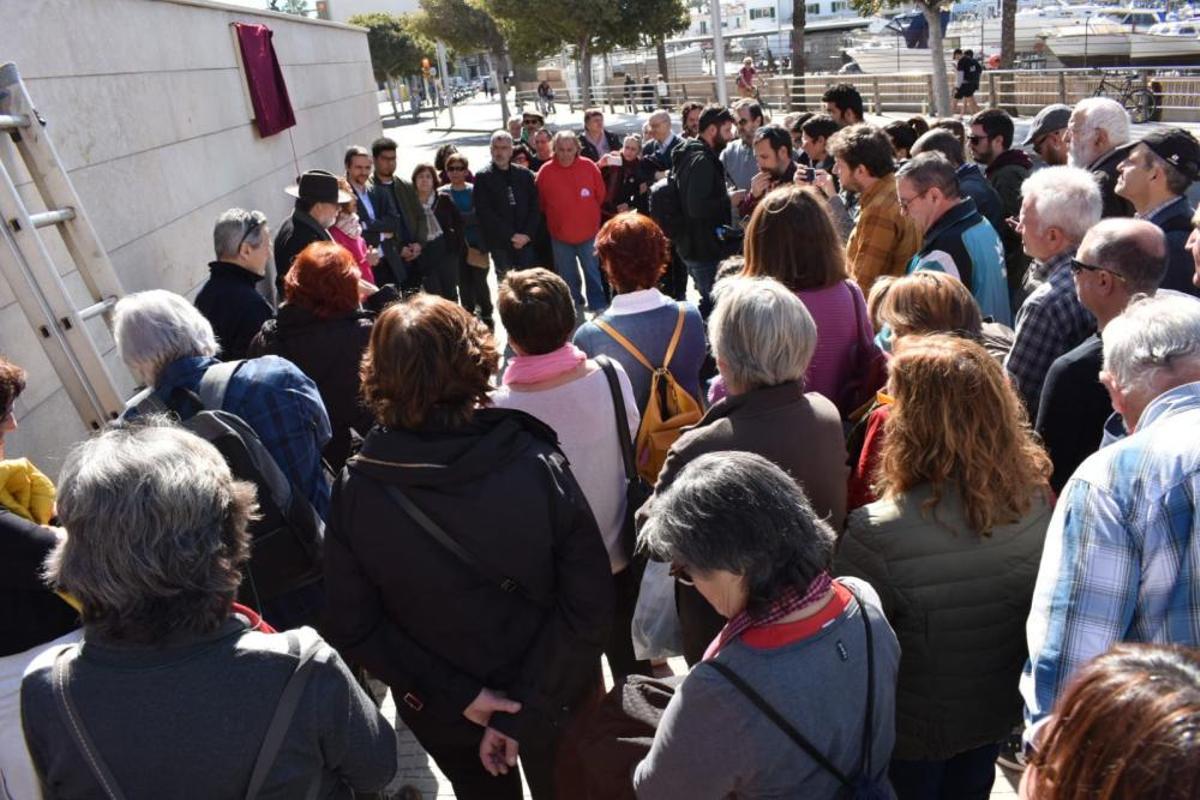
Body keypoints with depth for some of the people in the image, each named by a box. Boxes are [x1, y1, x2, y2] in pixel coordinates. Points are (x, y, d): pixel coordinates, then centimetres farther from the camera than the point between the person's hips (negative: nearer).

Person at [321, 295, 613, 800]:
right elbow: (588, 602, -25)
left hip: (441, 717, 2)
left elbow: (351, 627, -15)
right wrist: (525, 712, -18)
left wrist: (456, 695, -11)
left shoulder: (356, 491, -22)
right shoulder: (536, 466, -27)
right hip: (553, 699, -1)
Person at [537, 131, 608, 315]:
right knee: (568, 275, 14)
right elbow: (541, 203, 1)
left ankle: (599, 306, 21)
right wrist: (557, 217, 9)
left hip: (589, 232, 0)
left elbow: (601, 194, 3)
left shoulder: (589, 166, -9)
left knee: (593, 271, 9)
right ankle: (573, 306, 30)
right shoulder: (545, 171, -10)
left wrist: (587, 213, 11)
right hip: (560, 235, 1)